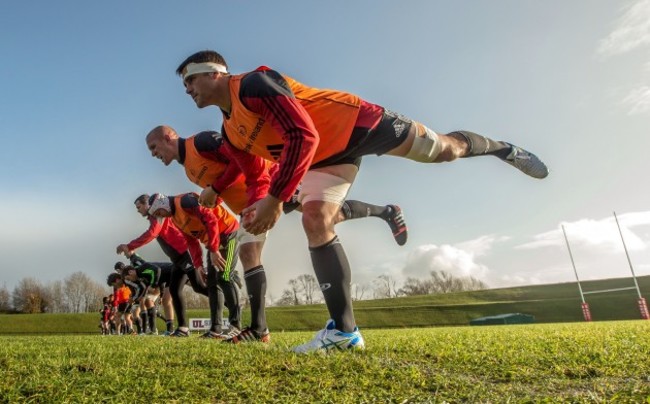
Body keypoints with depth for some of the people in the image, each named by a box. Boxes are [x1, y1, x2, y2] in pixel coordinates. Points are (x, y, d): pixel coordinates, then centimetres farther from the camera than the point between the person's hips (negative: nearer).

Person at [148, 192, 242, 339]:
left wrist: (213, 250, -27)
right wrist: (198, 264, 11)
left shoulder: (184, 201, -18)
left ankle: (236, 325, -12)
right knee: (212, 282, 5)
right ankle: (216, 328, 7)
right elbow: (192, 240, 18)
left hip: (227, 232, -10)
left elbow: (211, 220, -26)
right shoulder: (175, 219, 12)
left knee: (223, 278, -16)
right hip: (214, 239, 10)